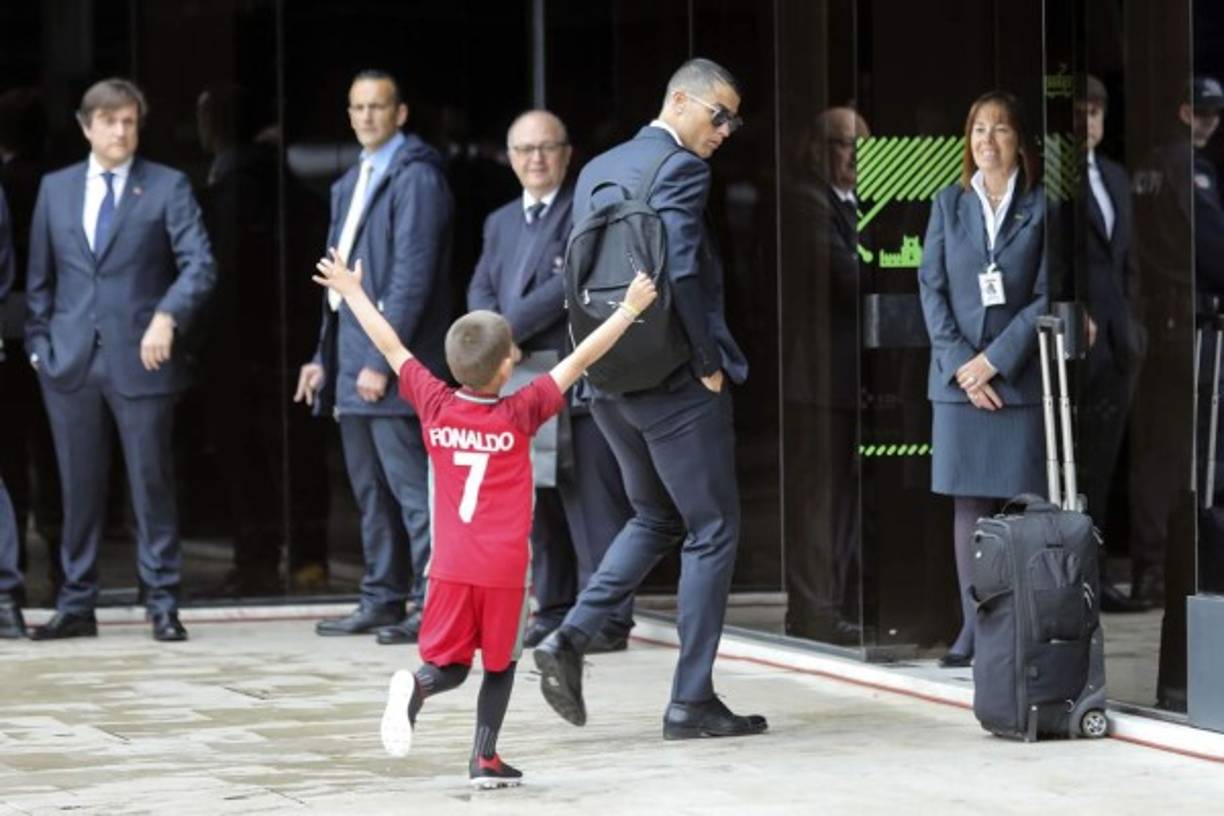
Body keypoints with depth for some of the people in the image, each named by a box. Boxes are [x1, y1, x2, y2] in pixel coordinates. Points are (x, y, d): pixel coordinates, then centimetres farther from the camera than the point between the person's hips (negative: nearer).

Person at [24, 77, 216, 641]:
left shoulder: (167, 187, 2)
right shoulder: (55, 188, 12)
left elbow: (198, 265, -6)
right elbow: (39, 277, 16)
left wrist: (167, 317, -21)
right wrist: (38, 342, 6)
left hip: (140, 359, -3)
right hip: (70, 360, 3)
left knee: (151, 483, 0)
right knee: (79, 487, 7)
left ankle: (163, 604, 6)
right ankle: (76, 605, 14)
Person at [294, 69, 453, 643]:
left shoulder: (415, 177, -9)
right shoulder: (351, 183, 19)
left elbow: (412, 274, -16)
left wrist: (382, 360, -19)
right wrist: (324, 356, 18)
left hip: (391, 365, -9)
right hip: (351, 361, 9)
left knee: (411, 488, -8)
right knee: (371, 492, 12)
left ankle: (433, 606, -6)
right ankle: (383, 600, 19)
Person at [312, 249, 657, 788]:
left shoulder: (435, 406, -1)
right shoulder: (520, 414, -7)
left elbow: (391, 347, 10)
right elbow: (579, 361, -4)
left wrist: (352, 293, 21)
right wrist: (629, 308, 2)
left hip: (450, 567, 2)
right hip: (505, 568, -2)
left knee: (449, 663, 10)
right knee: (500, 662, 14)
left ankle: (415, 685, -22)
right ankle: (484, 758, 11)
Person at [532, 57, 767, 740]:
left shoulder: (597, 171, 12)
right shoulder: (680, 169, -12)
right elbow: (680, 271, -23)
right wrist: (709, 363, -13)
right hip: (675, 379, -8)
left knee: (655, 520, 22)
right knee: (712, 530, 3)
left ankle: (572, 638, 6)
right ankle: (692, 701, 4)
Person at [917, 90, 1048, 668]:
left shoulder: (1040, 208, 2)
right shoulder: (948, 204, 10)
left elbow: (1044, 296, -3)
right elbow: (931, 288, 5)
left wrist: (994, 360, -10)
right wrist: (959, 363, -6)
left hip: (1018, 376, -2)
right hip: (957, 375, 2)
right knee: (968, 503, 3)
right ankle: (974, 628, 6)